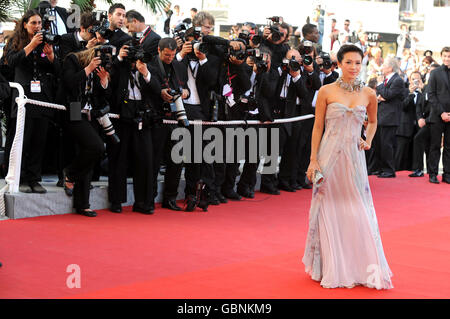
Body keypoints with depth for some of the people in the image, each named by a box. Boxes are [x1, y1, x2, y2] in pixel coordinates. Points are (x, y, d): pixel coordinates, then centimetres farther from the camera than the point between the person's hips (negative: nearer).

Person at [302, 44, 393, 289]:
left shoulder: (368, 94, 4)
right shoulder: (326, 92, -3)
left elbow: (372, 122, 22)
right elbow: (318, 127, -1)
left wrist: (368, 141, 3)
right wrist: (313, 160, -5)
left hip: (354, 158, 2)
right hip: (329, 156, -2)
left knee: (358, 211, 2)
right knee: (329, 211, 4)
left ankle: (362, 267, 14)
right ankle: (331, 268, 16)